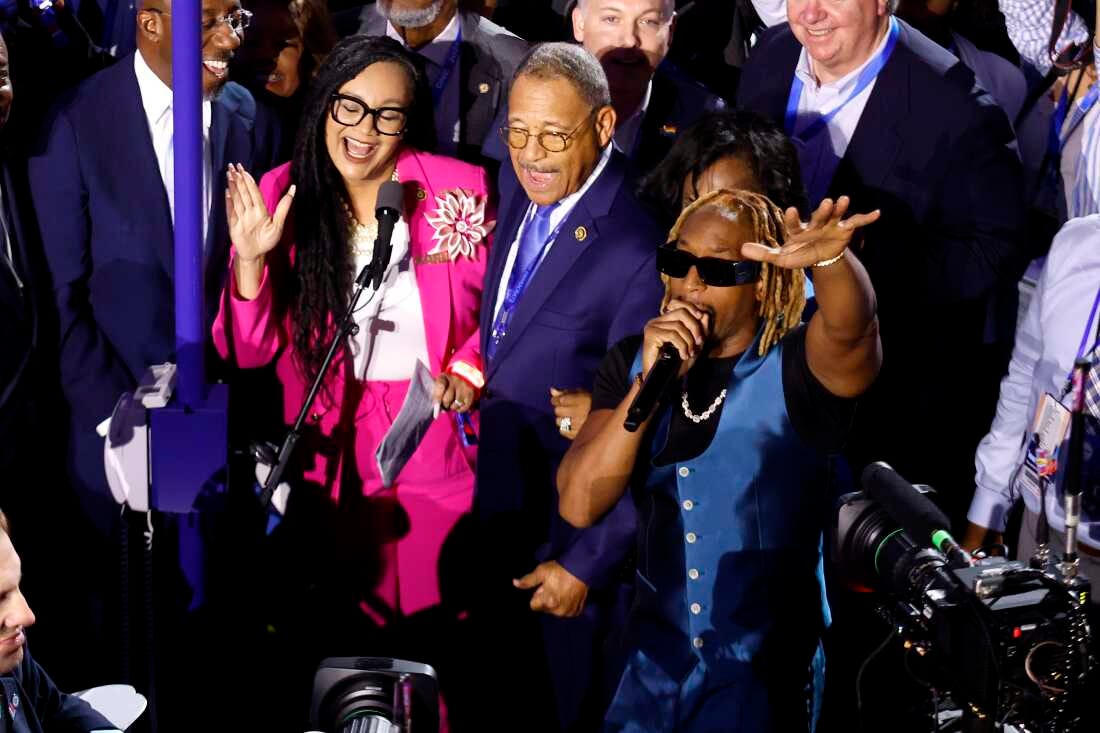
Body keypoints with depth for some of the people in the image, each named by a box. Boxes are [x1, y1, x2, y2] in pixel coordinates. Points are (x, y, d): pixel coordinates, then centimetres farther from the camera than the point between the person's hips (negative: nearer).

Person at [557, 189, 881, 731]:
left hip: (767, 674, -3)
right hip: (656, 665, 3)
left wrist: (830, 258, -57)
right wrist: (651, 382, -22)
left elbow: (850, 329, -35)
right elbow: (579, 506, -11)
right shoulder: (633, 363, 0)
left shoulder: (795, 369, -11)